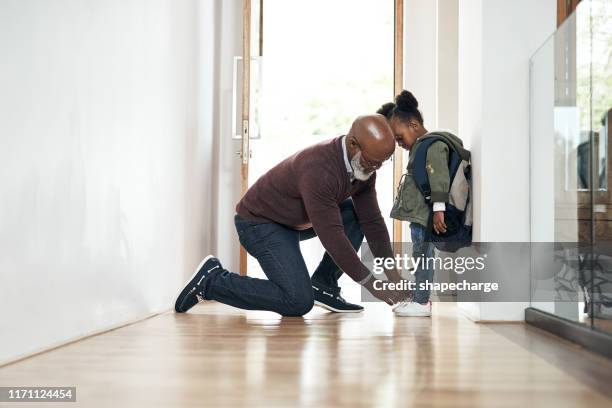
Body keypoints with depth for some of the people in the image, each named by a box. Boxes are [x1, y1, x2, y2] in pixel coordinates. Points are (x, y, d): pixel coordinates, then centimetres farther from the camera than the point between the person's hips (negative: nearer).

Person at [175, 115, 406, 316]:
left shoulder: (364, 164, -8)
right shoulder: (319, 169, -35)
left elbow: (372, 220, -3)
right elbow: (331, 235, -34)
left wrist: (392, 273, -10)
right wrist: (372, 285, -29)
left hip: (296, 221, 9)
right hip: (259, 223, -9)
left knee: (357, 214, -5)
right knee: (298, 302, -19)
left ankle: (323, 285, 4)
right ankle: (213, 280, -5)